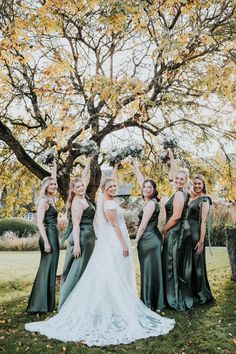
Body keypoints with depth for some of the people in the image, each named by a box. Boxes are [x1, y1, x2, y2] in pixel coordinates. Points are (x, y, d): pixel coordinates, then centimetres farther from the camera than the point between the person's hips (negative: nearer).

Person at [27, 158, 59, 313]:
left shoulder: (50, 199, 13)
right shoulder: (43, 201, -11)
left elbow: (52, 180, 30)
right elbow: (40, 222, -17)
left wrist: (54, 168, 34)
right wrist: (46, 241, -21)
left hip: (53, 236, 9)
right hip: (48, 236, -9)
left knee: (48, 268, 13)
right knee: (48, 269, -5)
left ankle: (45, 303, 22)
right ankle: (42, 305, 2)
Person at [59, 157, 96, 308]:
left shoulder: (83, 196, 9)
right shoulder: (77, 203, -15)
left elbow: (85, 178, 22)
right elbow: (76, 225, -20)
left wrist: (88, 163, 23)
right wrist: (76, 244, -24)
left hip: (87, 238, 10)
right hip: (81, 238, -10)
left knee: (83, 270, 13)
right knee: (77, 270, -6)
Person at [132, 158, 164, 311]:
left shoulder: (151, 203, -15)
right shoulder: (149, 200, 9)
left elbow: (143, 225, -15)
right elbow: (140, 180, 17)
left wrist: (136, 240, -7)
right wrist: (135, 164, 21)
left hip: (148, 240, -9)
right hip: (151, 238, 9)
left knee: (149, 271, -1)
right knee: (150, 270, 13)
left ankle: (151, 304, 9)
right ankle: (153, 303, 22)